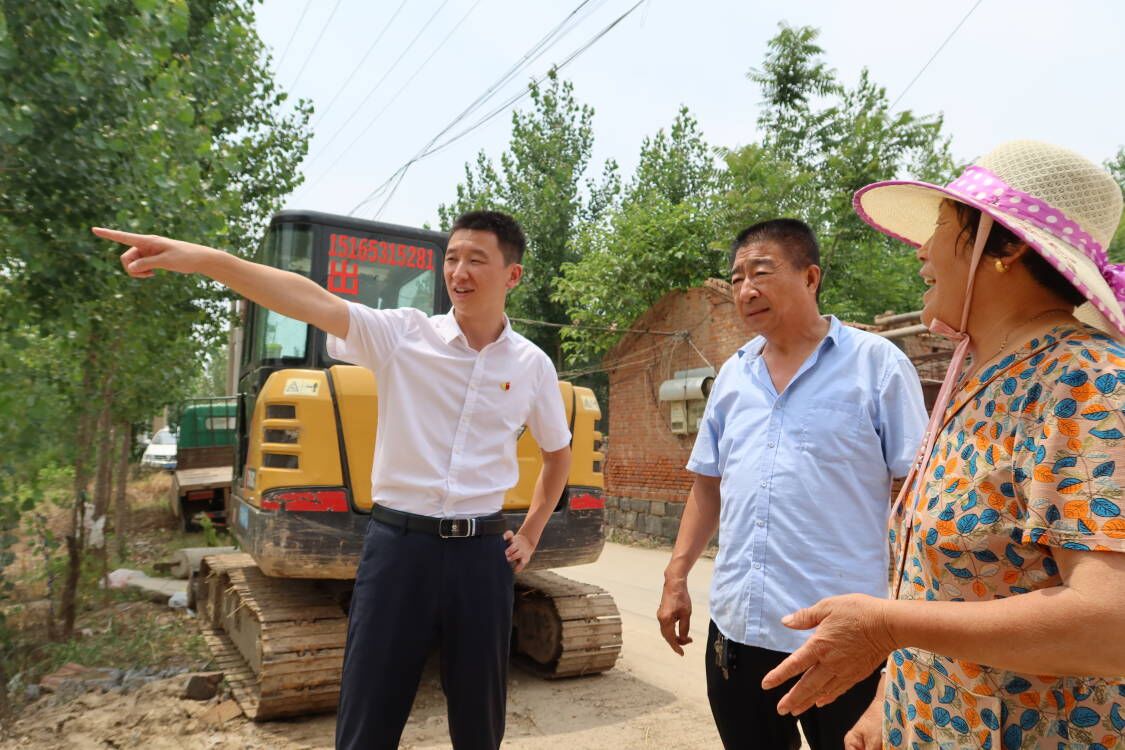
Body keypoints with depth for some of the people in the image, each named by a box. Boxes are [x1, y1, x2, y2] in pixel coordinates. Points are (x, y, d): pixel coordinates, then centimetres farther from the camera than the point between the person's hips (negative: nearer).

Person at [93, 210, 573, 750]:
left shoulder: (533, 365, 3)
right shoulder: (402, 334, -4)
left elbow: (558, 453, 17)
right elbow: (314, 303, -19)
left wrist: (530, 536, 14)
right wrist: (205, 259, -32)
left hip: (480, 553, 2)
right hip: (398, 544, -1)